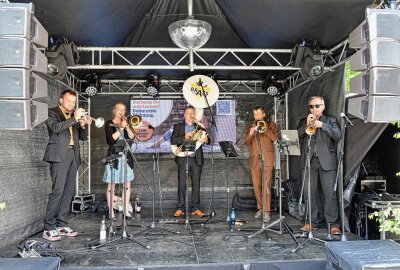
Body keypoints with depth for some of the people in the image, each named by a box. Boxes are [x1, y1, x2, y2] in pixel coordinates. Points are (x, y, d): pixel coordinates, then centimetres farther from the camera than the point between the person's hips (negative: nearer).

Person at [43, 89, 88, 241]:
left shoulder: (74, 115, 20)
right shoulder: (52, 113, 5)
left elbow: (83, 137, 18)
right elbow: (55, 128, -16)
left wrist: (82, 126, -1)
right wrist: (74, 119, -17)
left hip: (73, 156, 6)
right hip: (59, 156, -6)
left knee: (69, 191, 5)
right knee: (58, 190, -11)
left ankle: (61, 225, 13)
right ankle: (48, 228, -4)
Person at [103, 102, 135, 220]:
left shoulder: (125, 123, 15)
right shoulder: (109, 124, 3)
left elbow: (132, 137, 2)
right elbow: (111, 139, -12)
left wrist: (126, 126, -9)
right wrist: (120, 128, -13)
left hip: (126, 156, 4)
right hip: (114, 156, -4)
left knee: (127, 184, 3)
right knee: (111, 185, -1)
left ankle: (126, 210, 11)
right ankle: (111, 212, 6)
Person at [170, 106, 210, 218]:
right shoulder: (178, 127, 11)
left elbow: (207, 140, 5)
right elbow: (173, 140, -3)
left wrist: (205, 139, -19)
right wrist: (185, 137, -17)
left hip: (197, 159, 2)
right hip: (183, 159, -1)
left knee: (196, 184, 2)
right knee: (182, 184, -2)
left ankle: (196, 208, 9)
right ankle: (180, 208, 4)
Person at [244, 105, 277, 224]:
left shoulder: (270, 124, 12)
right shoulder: (250, 127, 19)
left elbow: (274, 137, -5)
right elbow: (246, 143, 10)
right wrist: (250, 133, -8)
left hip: (266, 159, -3)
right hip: (254, 159, 3)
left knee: (266, 185, -9)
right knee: (256, 185, 5)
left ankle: (267, 212, -6)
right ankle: (260, 208, 19)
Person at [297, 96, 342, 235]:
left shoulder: (331, 120, 12)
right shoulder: (303, 121, 17)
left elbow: (338, 135, -5)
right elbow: (296, 137, 3)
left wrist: (322, 125, -15)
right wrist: (306, 125, -10)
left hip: (327, 161, -2)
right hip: (309, 161, 2)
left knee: (330, 193, -3)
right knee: (309, 193, 3)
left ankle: (333, 224, 5)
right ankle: (312, 222, 14)